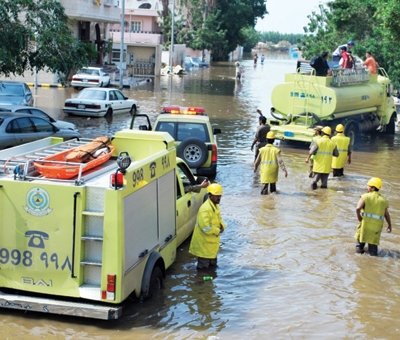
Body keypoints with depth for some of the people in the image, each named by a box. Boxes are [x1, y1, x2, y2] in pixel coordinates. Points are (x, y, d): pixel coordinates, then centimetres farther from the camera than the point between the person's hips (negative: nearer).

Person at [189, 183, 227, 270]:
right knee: (203, 267, 0)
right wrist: (217, 231, -19)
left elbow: (219, 219, 19)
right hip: (204, 243, -10)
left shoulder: (216, 206, 8)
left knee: (212, 265, 23)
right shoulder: (205, 208, -25)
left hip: (212, 242, 10)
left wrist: (222, 226, -4)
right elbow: (205, 226, -31)